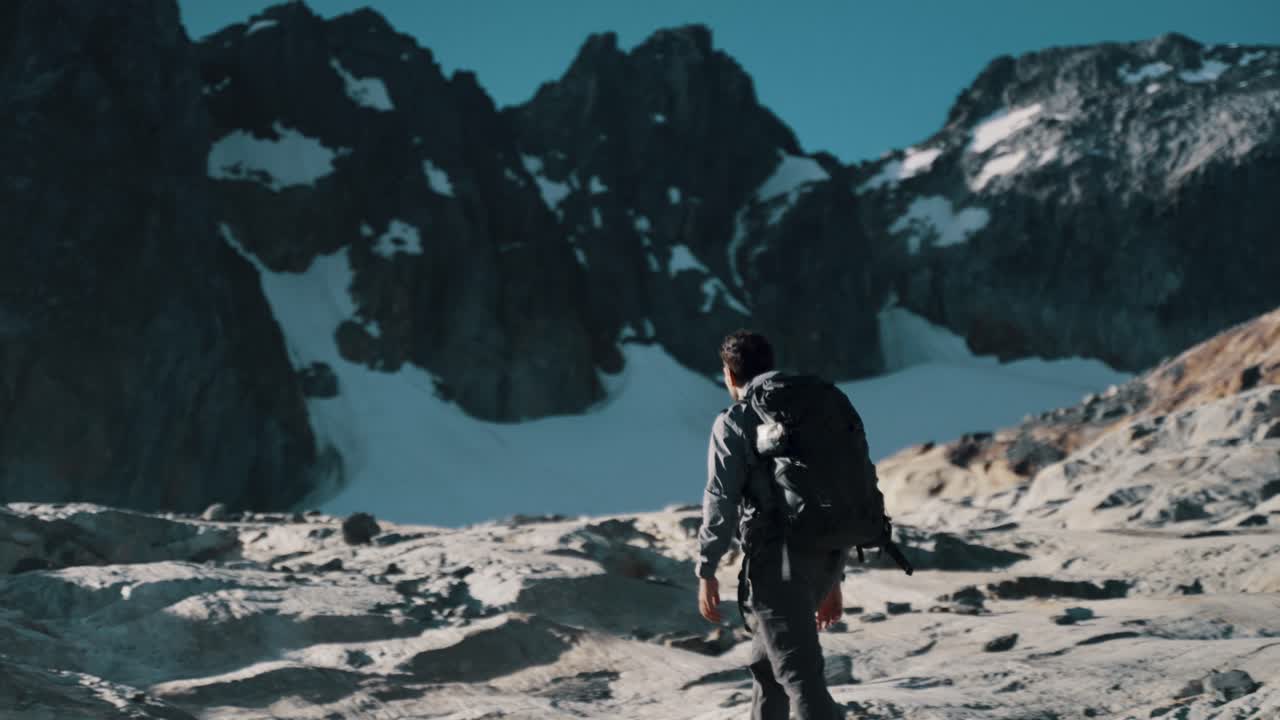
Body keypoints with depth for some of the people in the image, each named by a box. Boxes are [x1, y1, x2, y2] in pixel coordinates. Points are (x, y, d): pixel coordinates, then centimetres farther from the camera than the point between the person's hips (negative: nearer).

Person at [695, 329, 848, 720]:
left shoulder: (734, 422, -2)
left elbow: (721, 499, -11)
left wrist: (706, 571, -6)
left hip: (777, 557, -7)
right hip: (825, 556, 7)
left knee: (800, 672, -10)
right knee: (769, 657, 25)